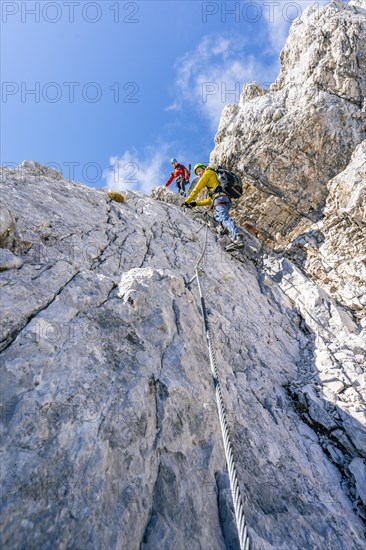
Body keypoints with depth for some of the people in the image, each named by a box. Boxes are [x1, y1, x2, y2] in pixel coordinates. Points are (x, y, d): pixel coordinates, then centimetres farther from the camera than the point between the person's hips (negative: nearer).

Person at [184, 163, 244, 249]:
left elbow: (197, 189, 12)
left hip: (220, 198, -10)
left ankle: (238, 238, -51)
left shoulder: (209, 173, 19)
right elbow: (209, 200, 38)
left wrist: (187, 201, 16)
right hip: (228, 201, 10)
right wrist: (196, 203, 35)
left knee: (225, 218, -27)